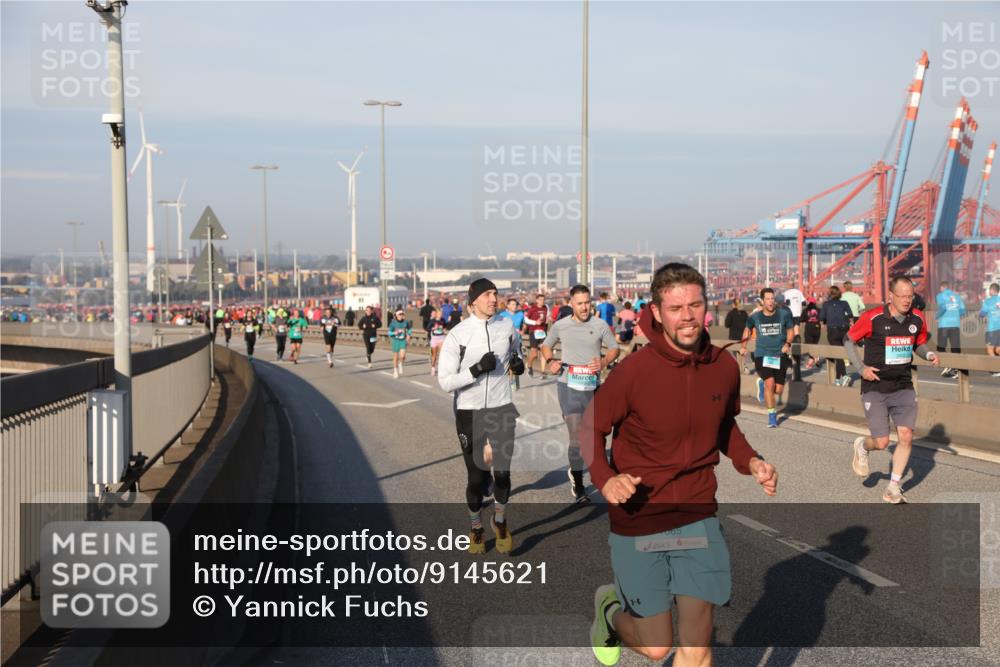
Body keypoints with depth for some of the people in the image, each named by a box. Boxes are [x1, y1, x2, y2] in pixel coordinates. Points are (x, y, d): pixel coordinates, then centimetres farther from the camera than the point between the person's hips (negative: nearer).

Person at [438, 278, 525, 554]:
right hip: (469, 412, -3)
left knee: (502, 472, 1)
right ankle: (475, 528, 29)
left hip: (502, 408, 3)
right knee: (476, 476, 4)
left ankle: (500, 521, 29)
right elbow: (445, 381, -14)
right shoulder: (458, 335, -13)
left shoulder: (506, 326, 0)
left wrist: (518, 361, 5)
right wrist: (477, 369, -24)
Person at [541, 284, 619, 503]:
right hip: (568, 386, -2)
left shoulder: (600, 325, 1)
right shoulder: (560, 326, 2)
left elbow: (614, 348, 9)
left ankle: (574, 471, 37)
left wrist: (604, 362, -12)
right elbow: (546, 346, 17)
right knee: (576, 437, -11)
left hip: (593, 387, 2)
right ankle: (578, 487, -3)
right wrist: (549, 362, -3)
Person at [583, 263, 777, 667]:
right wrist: (604, 478, -23)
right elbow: (591, 428, -6)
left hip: (699, 516, 3)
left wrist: (750, 462, -3)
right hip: (638, 521, -3)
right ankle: (610, 609, 39)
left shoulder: (725, 367, -4)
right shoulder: (634, 370, -17)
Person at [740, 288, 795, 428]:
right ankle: (772, 414, -2)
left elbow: (790, 330, 10)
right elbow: (748, 329, 19)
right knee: (770, 382, -19)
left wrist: (787, 343, -6)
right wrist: (743, 345, 14)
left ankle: (762, 383, 36)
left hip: (780, 355, 1)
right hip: (762, 355, -1)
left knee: (779, 389, 1)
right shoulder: (755, 317, -2)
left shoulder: (784, 315, -4)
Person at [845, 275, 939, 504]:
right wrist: (861, 367, -11)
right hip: (875, 388, -4)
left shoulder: (917, 319, 0)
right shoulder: (872, 318, -13)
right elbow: (849, 340, -1)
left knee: (906, 437, -8)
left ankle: (893, 488, 8)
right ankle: (862, 446, 32)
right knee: (882, 442, -6)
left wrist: (929, 355, -4)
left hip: (903, 387, 4)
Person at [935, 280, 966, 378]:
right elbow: (962, 310, 8)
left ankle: (946, 367, -4)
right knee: (956, 347, 2)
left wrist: (938, 316, 0)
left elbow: (942, 307, -17)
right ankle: (956, 369, -3)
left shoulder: (940, 295, 0)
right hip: (955, 323, 3)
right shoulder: (957, 295, 12)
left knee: (941, 347, 7)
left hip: (944, 324, -3)